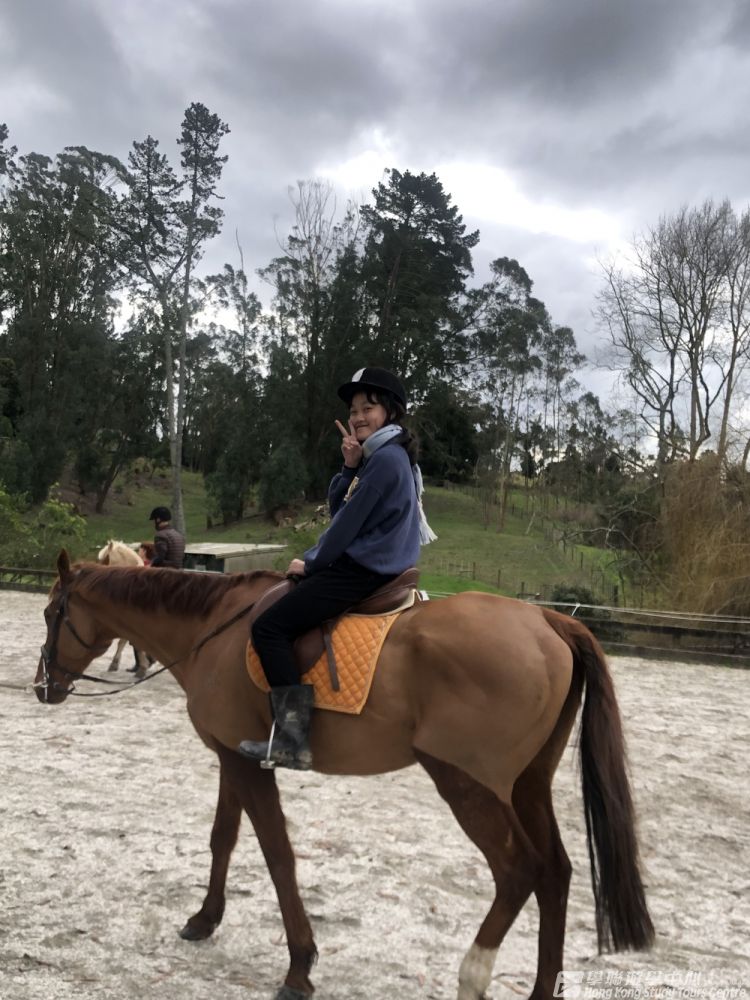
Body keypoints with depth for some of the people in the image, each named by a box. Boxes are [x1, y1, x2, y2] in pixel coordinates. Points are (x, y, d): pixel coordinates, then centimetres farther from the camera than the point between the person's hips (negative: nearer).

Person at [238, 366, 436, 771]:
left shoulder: (386, 457, -16)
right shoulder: (379, 456, 15)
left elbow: (347, 523, -16)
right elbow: (337, 508, 12)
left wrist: (311, 561, -4)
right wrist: (350, 467, -3)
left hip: (363, 571, -11)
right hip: (363, 564, 11)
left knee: (269, 628, -14)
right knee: (287, 589, 25)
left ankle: (294, 741, -17)